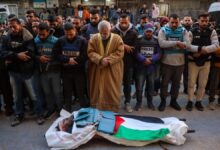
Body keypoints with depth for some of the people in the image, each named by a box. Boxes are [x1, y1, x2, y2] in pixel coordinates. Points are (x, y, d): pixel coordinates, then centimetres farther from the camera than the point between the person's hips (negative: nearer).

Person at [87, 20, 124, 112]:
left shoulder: (117, 39, -2)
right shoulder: (94, 39, 1)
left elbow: (119, 53, -8)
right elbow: (90, 52, -5)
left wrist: (108, 60, -20)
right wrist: (100, 59, -21)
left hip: (112, 72, -1)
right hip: (97, 71, 1)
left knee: (112, 92, 7)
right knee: (97, 92, 9)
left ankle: (113, 111, 23)